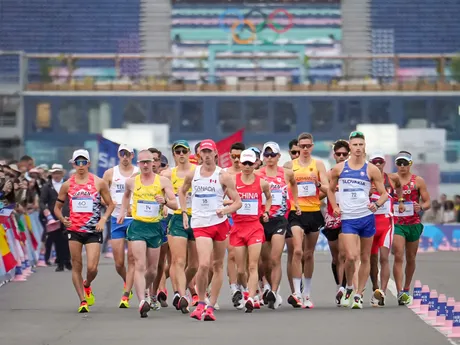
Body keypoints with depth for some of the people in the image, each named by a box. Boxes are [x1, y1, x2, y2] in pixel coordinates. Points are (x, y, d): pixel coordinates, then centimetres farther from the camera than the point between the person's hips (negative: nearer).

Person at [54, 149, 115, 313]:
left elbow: (110, 204, 7)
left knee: (92, 267, -9)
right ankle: (83, 301, 9)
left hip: (93, 230, -2)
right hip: (74, 230, 2)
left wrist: (103, 219, -8)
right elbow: (57, 207, 12)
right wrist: (62, 219, -7)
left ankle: (87, 285, 25)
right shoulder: (67, 185, 4)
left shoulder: (99, 183, 1)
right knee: (76, 266, 1)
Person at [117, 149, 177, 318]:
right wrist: (122, 212, 20)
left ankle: (144, 290, 41)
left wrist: (165, 201, -25)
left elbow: (175, 204, -5)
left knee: (152, 269, 11)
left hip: (155, 228, 1)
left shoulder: (163, 181, 0)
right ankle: (142, 301, -27)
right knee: (140, 266, -17)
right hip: (137, 226, -1)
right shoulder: (131, 182, 6)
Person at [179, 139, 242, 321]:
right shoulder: (192, 175, 6)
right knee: (204, 264, -17)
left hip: (220, 223, 1)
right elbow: (182, 192, 26)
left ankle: (211, 306, 12)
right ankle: (201, 303, 0)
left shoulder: (223, 176, -1)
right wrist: (184, 213, 15)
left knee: (218, 265, 4)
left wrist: (226, 210, -18)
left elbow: (238, 202, 1)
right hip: (200, 224, 0)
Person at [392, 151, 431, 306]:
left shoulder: (418, 181, 3)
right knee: (398, 257, -14)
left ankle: (406, 289, 29)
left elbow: (428, 202, 4)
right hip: (396, 223, -1)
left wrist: (420, 207, -17)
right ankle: (400, 293, -20)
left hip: (414, 224, 1)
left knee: (411, 259, 12)